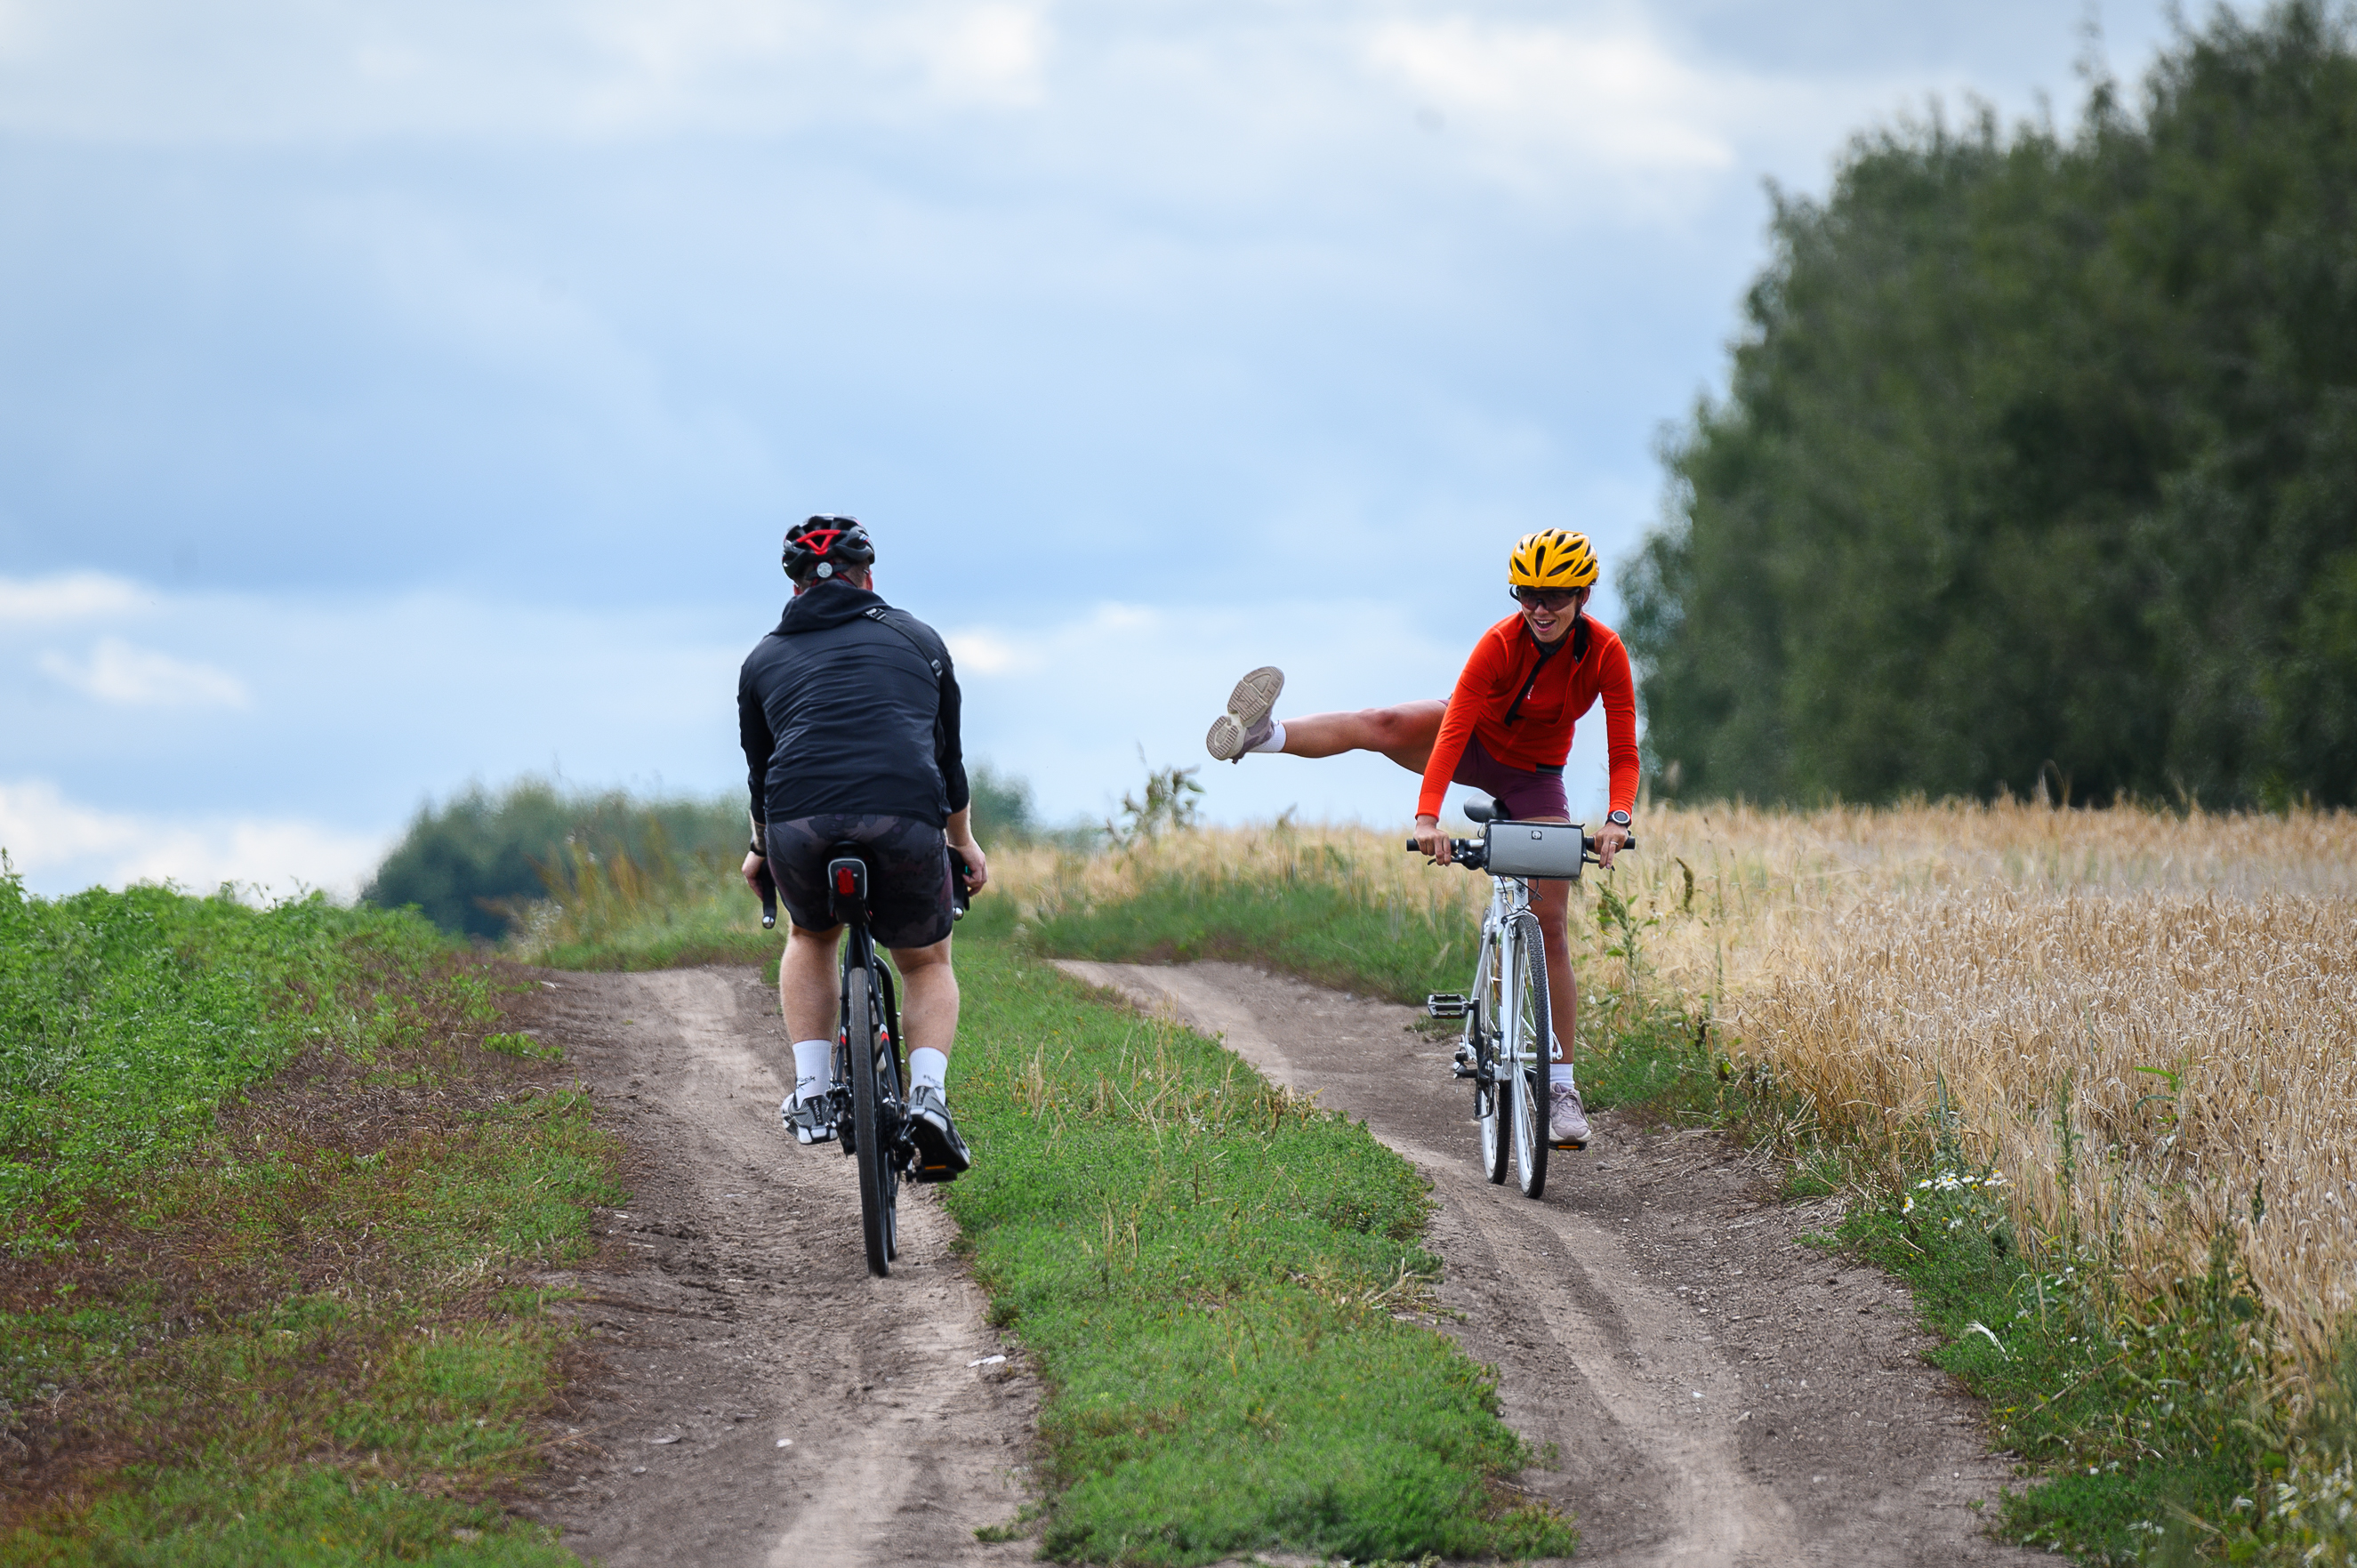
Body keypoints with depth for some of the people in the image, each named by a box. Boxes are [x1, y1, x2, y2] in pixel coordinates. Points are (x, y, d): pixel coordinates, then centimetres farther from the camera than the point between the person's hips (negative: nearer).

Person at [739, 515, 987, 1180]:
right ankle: (928, 1094, 0)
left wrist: (761, 852, 50)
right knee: (927, 962, 23)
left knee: (811, 939, 32)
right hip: (905, 819, 0)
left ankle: (811, 1093, 18)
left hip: (800, 825, 1)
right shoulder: (917, 639, 24)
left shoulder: (765, 659, 24)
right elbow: (949, 757, 31)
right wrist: (964, 845, 46)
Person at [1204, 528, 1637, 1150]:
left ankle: (1563, 1087, 0)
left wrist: (1617, 819, -44)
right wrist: (1428, 818, -49)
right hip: (1476, 746, -1)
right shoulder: (1501, 644, -27)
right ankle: (1257, 735, -50)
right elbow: (1452, 728, -37)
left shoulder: (1605, 654, -23)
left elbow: (1624, 753, -25)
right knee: (1384, 725, -32)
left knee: (1550, 925, -5)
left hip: (1535, 778, 1)